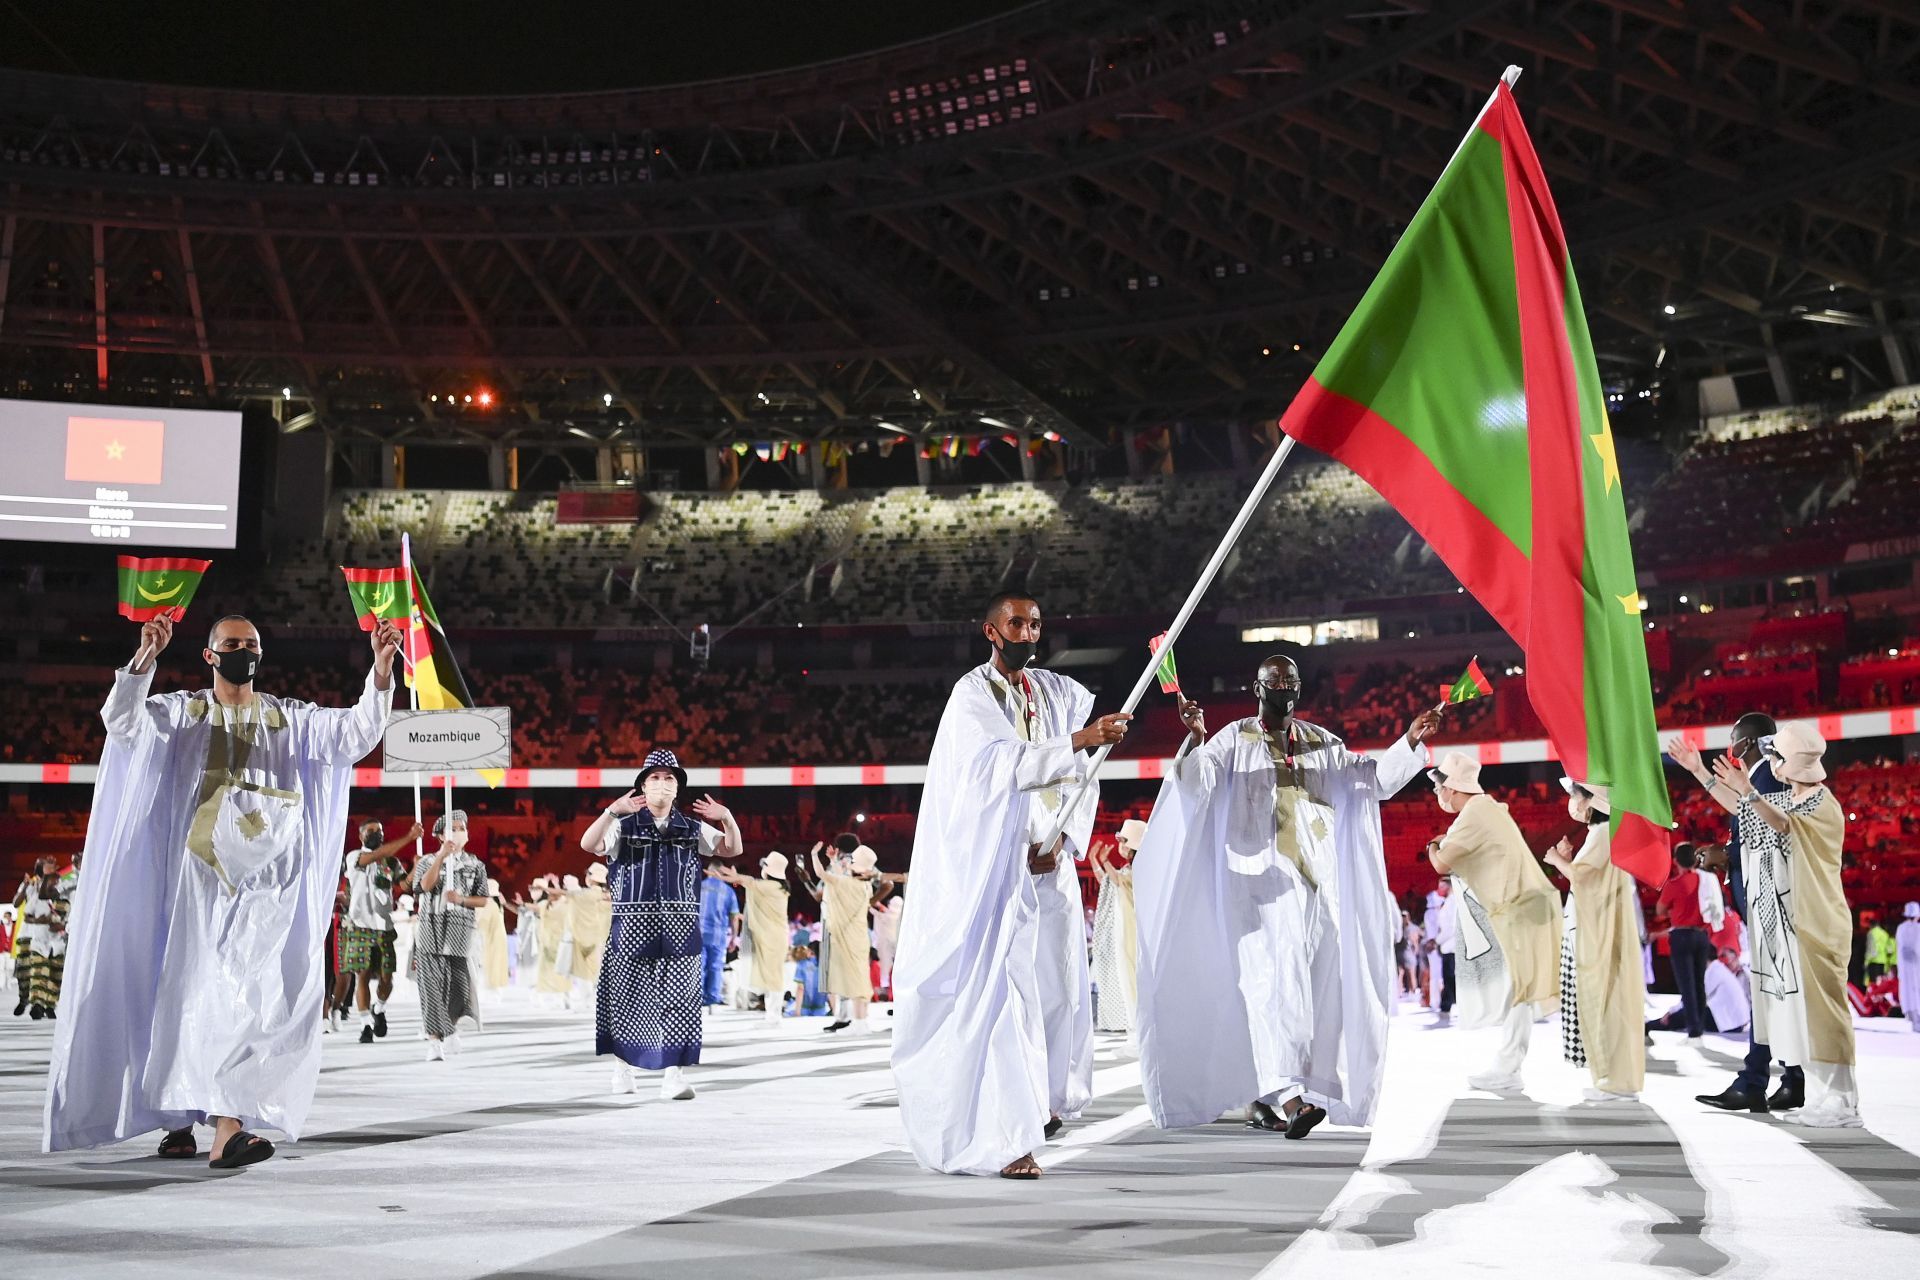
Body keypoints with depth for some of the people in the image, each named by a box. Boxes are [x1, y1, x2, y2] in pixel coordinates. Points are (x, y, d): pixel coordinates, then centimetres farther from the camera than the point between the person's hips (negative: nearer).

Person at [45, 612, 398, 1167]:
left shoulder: (291, 719, 11)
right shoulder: (182, 712, 10)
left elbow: (359, 731, -1)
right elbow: (122, 721, -8)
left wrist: (381, 670, -16)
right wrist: (143, 661, -25)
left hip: (269, 879, 1)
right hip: (201, 876, -1)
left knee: (254, 998, -7)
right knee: (192, 995, -2)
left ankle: (226, 1126, -4)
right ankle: (178, 1120, 8)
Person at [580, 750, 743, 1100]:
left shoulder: (692, 829, 11)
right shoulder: (624, 826, 4)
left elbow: (733, 850, 6)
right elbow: (588, 845, -13)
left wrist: (728, 819, -13)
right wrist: (612, 811, -29)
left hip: (679, 930, 1)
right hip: (633, 925, -1)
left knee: (678, 998, -4)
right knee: (627, 995, 8)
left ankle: (674, 1074, -4)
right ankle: (622, 1065, 26)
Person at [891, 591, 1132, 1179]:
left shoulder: (1061, 693, 10)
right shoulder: (971, 694, -7)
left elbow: (1083, 780, 8)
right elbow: (1004, 764, -22)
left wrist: (1064, 840, -7)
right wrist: (1078, 742, -31)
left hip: (1049, 861, 6)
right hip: (995, 862, -5)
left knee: (1058, 983, 12)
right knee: (1002, 989, -11)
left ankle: (1045, 1098, 36)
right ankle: (1009, 1137, -10)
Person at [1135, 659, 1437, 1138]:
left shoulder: (1323, 744, 16)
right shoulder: (1234, 740, 3)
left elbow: (1374, 780, 13)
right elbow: (1196, 783, -12)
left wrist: (1410, 741, 0)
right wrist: (1196, 739, -31)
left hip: (1316, 878, 5)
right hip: (1261, 876, -5)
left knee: (1311, 985, 5)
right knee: (1275, 978, -18)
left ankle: (1262, 1096, 15)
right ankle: (1289, 1095, -26)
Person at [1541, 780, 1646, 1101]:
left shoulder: (1604, 833, -13)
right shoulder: (1599, 832, 17)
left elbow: (1581, 875, -19)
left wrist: (1557, 860, -3)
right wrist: (1567, 859, 9)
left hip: (1602, 935, -10)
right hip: (1592, 933, 10)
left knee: (1606, 1001, -7)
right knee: (1600, 1003, 10)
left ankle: (1620, 1082, -4)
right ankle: (1614, 1078, 13)